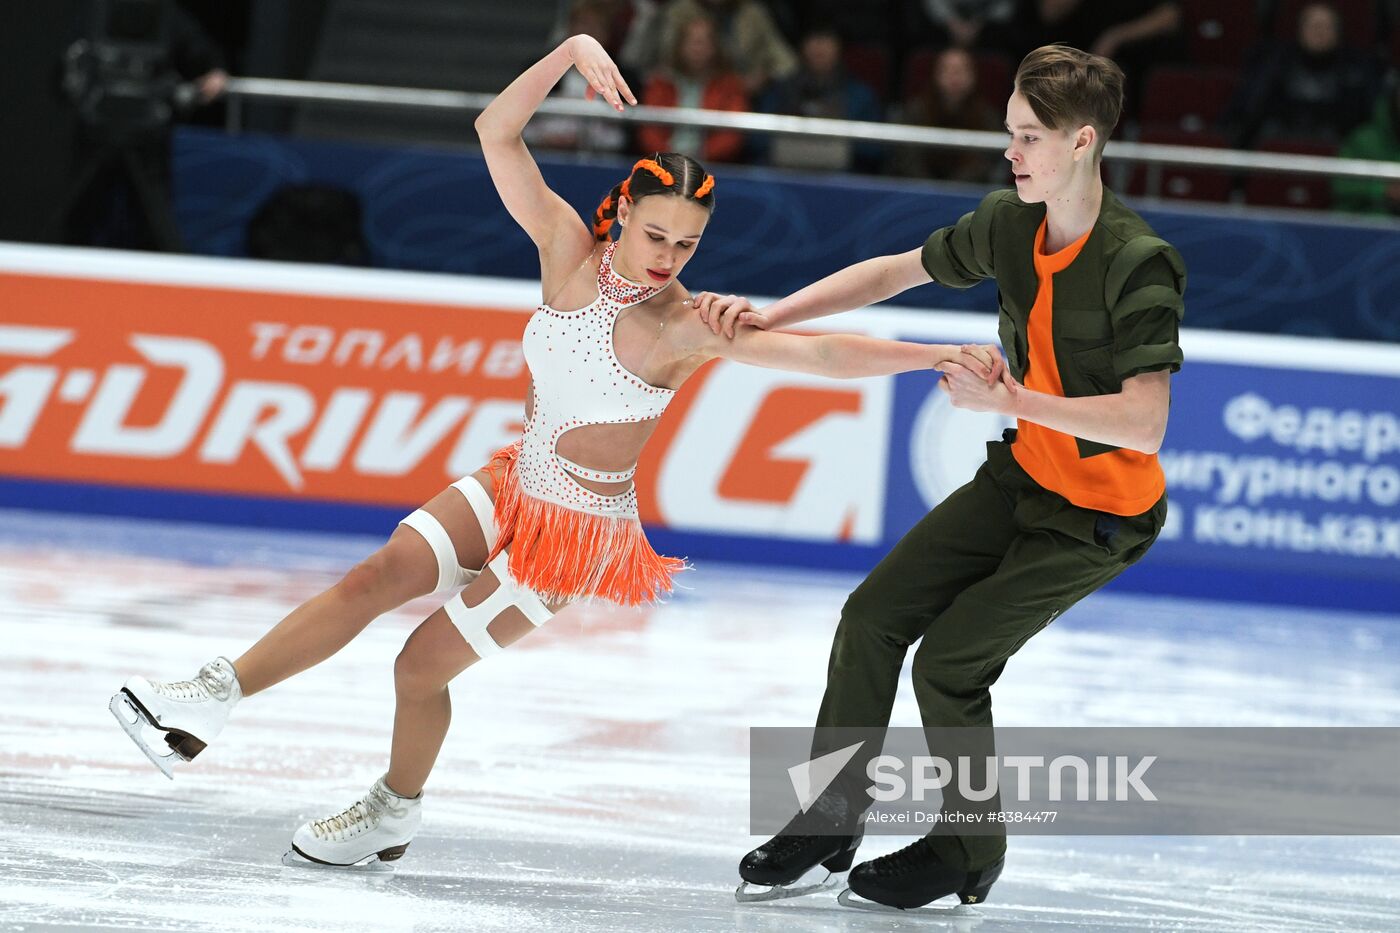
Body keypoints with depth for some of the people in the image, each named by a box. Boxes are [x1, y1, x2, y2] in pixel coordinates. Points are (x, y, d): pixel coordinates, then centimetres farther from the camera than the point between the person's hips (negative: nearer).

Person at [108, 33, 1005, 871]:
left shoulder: (686, 327, -22)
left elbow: (818, 350, -29)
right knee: (374, 580, -9)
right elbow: (497, 131, -14)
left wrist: (937, 355, -36)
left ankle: (395, 815, 24)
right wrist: (573, 52, -26)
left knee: (425, 661, 0)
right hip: (512, 485, 4)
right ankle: (213, 701, -3)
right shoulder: (571, 250, -10)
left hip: (578, 527, -4)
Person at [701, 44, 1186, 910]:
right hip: (1022, 476, 7)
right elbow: (900, 271, 5)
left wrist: (1012, 399, -34)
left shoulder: (1138, 264, -29)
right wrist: (769, 316, -4)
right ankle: (829, 823, 18)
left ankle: (970, 854, 13)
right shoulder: (1010, 223, -7)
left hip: (1101, 513, -7)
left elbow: (1144, 423, -34)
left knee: (948, 662, -10)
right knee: (874, 617, 3)